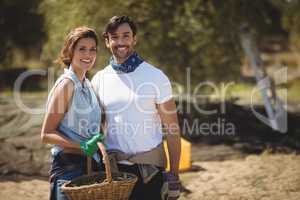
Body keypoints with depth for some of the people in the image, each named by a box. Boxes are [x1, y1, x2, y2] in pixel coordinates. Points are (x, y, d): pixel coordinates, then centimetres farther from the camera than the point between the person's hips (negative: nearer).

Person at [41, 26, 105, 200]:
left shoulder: (87, 85, 14)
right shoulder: (67, 83, -10)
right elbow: (46, 134, -13)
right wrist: (82, 146, -23)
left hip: (90, 166, 8)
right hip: (69, 167, -8)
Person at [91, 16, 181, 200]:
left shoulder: (156, 77, -3)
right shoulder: (99, 79, 6)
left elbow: (172, 129, -3)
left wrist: (174, 175, -8)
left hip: (149, 169, -3)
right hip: (112, 167, 3)